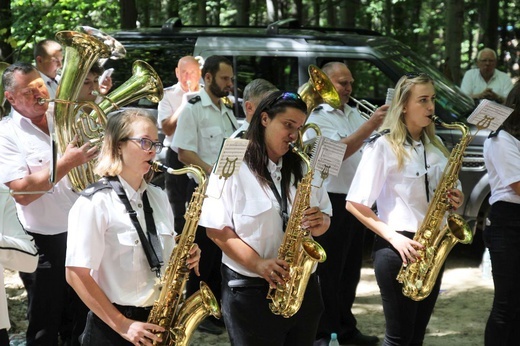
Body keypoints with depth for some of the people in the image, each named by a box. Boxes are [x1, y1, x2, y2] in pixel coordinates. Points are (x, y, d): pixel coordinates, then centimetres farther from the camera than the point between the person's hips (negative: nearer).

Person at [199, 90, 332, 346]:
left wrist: (319, 224, -9)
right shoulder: (233, 168, -7)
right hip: (250, 291, -5)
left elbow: (324, 217, 16)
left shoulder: (303, 169, 11)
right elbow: (216, 229, -10)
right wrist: (258, 264, -22)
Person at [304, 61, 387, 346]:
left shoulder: (354, 114, 14)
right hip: (330, 202, -8)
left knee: (350, 270, 15)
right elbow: (337, 152, -23)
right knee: (328, 272, -2)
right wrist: (371, 125, -28)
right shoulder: (317, 117, -10)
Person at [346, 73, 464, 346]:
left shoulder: (435, 145, 11)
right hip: (399, 247, -6)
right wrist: (393, 237, -19)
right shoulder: (383, 146, -9)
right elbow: (354, 204, -11)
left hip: (433, 246, 6)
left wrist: (453, 200, -2)